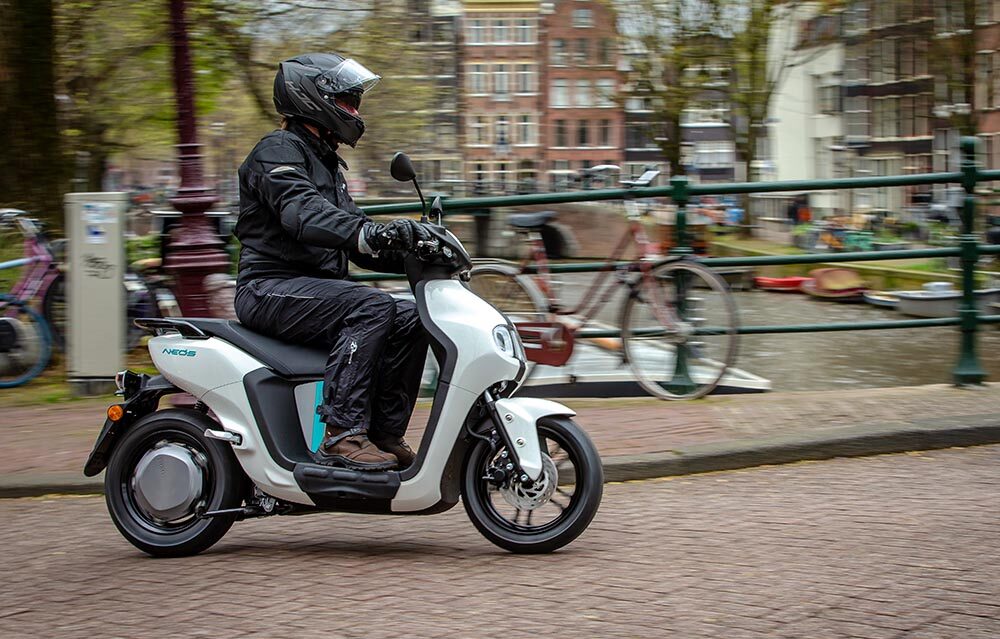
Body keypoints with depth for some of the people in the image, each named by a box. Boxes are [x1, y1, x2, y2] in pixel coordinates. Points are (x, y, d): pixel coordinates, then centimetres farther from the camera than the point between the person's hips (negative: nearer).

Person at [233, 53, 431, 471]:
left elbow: (356, 243, 20)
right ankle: (343, 434, -33)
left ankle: (385, 433, -5)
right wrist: (370, 233, -43)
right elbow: (303, 214, -27)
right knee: (372, 308, -29)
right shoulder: (279, 151, -7)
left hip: (315, 287, 9)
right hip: (270, 289, -9)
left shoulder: (326, 164, 24)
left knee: (410, 319, -6)